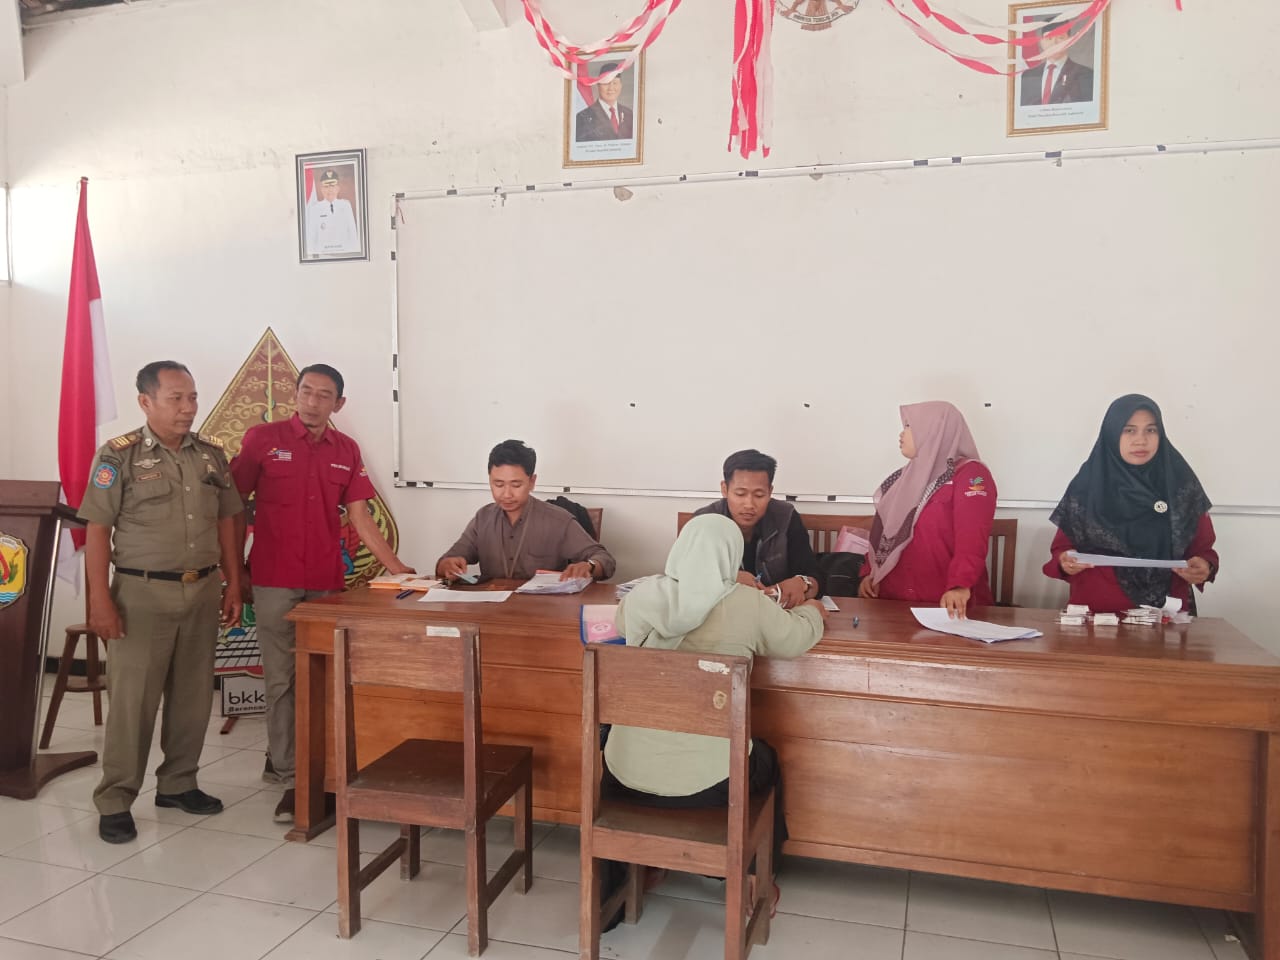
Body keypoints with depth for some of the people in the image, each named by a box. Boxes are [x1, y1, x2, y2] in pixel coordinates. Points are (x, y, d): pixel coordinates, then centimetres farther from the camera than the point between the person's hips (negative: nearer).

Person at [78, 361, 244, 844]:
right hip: (142, 593, -4)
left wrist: (232, 584, 8)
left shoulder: (212, 454, 6)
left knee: (193, 696, 12)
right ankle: (115, 801, 14)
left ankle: (177, 783, 28)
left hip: (202, 591, 5)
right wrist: (99, 599, -13)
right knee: (132, 700, 1)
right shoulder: (118, 455, -7)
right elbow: (97, 530, -8)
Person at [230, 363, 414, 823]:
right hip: (274, 582, -3)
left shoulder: (346, 450, 7)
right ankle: (291, 778, 11)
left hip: (326, 581, 3)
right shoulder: (263, 438, -2)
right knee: (282, 679, 2)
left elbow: (360, 517, 7)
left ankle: (281, 754, 30)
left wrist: (398, 569, 1)